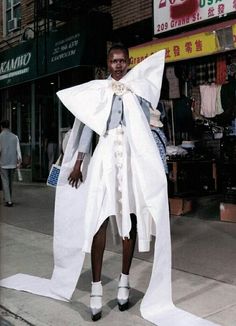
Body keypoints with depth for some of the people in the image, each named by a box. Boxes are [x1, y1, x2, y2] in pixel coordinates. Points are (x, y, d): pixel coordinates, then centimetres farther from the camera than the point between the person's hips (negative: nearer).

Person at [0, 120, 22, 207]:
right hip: (13, 163, 4)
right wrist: (19, 160, 2)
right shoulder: (15, 136, 6)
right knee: (10, 181, 16)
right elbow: (18, 149, 2)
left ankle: (8, 201, -7)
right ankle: (9, 198, 26)